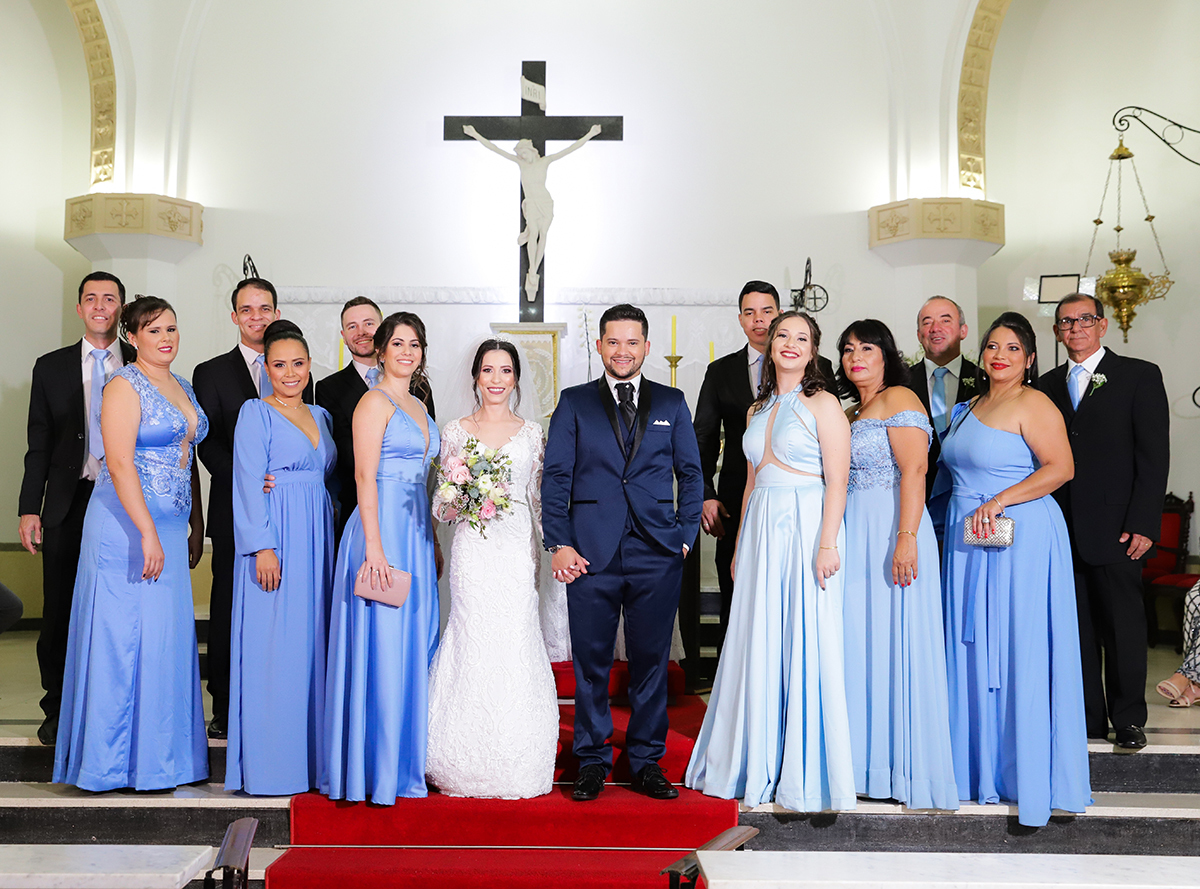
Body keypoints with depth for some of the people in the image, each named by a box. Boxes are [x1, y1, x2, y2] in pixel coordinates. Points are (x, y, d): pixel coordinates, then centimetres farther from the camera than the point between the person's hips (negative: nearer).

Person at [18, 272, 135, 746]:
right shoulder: (51, 367, 9)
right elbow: (39, 445, 8)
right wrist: (29, 508, 1)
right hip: (68, 506, 2)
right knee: (60, 613, 7)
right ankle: (58, 709, 21)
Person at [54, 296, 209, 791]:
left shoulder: (183, 388, 15)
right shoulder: (125, 387, -8)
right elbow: (120, 464, -17)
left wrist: (196, 526, 15)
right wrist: (148, 534, -22)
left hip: (171, 528, 8)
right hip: (127, 524, -8)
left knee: (167, 637, 9)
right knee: (122, 636, -3)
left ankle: (158, 755, 19)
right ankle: (115, 757, 8)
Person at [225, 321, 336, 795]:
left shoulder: (320, 415, 16)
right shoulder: (256, 413, -3)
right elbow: (248, 484, -10)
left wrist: (327, 524, 6)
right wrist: (263, 546, -17)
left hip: (317, 538, 6)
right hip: (275, 537, -6)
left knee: (312, 644, 8)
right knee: (272, 647, -4)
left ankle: (311, 756, 16)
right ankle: (270, 762, 5)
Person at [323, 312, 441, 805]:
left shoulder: (418, 407, 18)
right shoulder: (375, 402, -6)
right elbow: (365, 477, -14)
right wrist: (374, 545, -21)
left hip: (416, 537, 8)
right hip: (382, 530, -8)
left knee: (414, 645, 10)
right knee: (380, 644, -5)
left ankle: (404, 759, 21)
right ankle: (373, 767, 5)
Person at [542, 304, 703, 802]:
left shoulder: (672, 403, 12)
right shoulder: (574, 403, 9)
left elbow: (690, 474, 12)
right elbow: (556, 477, 4)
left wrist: (685, 536, 3)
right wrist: (559, 543, -5)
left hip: (657, 555, 1)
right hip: (591, 553, -1)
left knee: (651, 662, 6)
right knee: (591, 662, 4)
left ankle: (646, 763, 19)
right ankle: (592, 761, 18)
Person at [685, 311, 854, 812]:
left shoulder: (823, 404, -2)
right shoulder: (758, 409, 17)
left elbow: (837, 480, -9)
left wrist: (827, 543, -18)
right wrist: (739, 546, 15)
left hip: (805, 530, -6)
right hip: (760, 531, 6)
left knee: (805, 647, -3)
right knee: (758, 648, 8)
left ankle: (804, 776, 9)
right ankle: (758, 767, 20)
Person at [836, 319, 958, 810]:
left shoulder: (898, 399, -6)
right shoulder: (852, 413, 19)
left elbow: (913, 471, -16)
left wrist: (906, 538, -24)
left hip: (891, 533, -8)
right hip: (856, 536, 8)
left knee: (895, 645, -4)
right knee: (861, 645, 9)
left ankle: (907, 768, 6)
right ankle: (867, 761, 19)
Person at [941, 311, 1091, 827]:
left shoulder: (1032, 404, -8)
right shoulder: (969, 408, 16)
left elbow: (1060, 467, -17)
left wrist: (999, 501, -20)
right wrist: (972, 513, 11)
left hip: (1020, 541, -8)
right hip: (969, 543, 8)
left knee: (1020, 656, -3)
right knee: (975, 651, 10)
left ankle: (1030, 775, 8)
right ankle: (980, 765, 20)